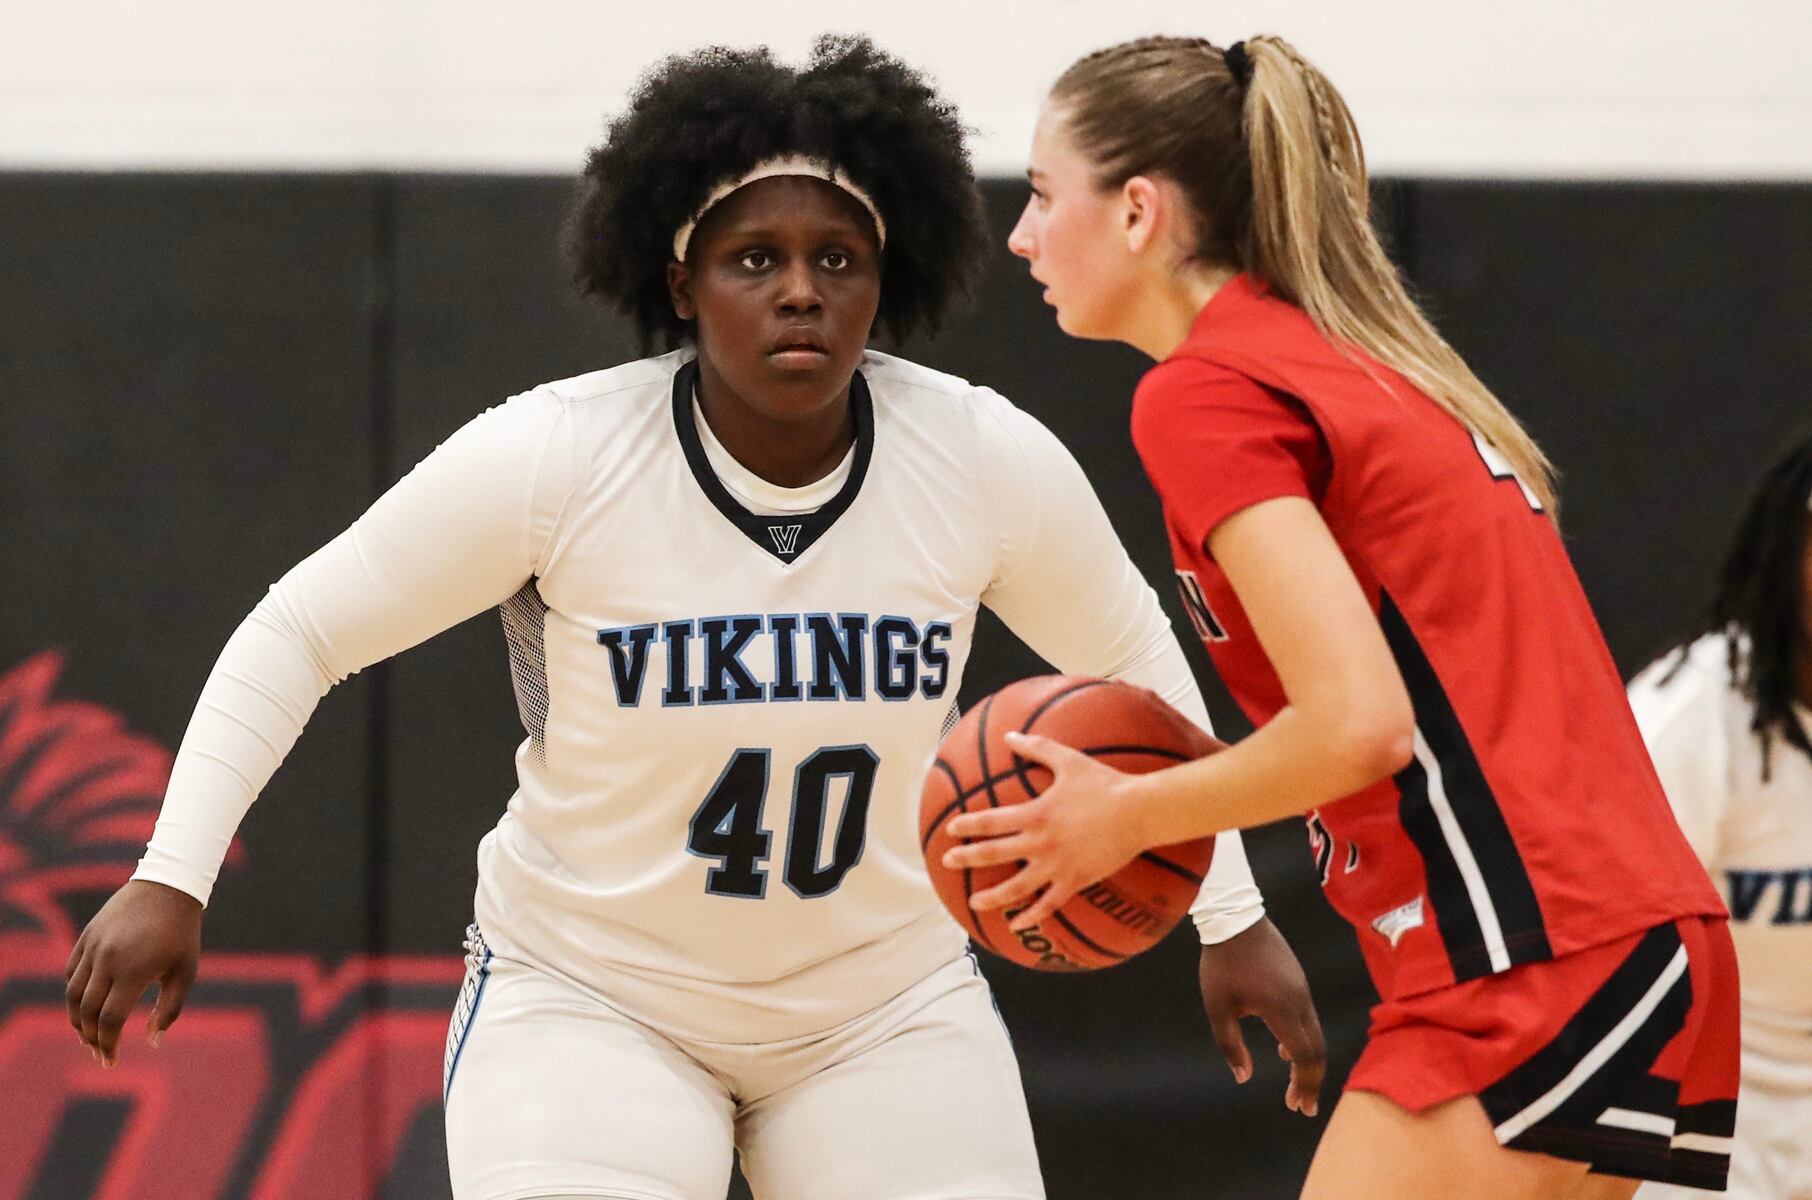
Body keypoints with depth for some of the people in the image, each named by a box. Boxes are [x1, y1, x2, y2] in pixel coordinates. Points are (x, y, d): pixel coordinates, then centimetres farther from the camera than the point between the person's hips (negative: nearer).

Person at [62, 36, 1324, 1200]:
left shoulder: (985, 461, -12)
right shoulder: (555, 458, -19)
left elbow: (1131, 658, 7)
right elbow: (298, 634, -10)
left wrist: (1231, 915, 9)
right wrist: (170, 879, -18)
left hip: (884, 1006, 3)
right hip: (589, 996, -3)